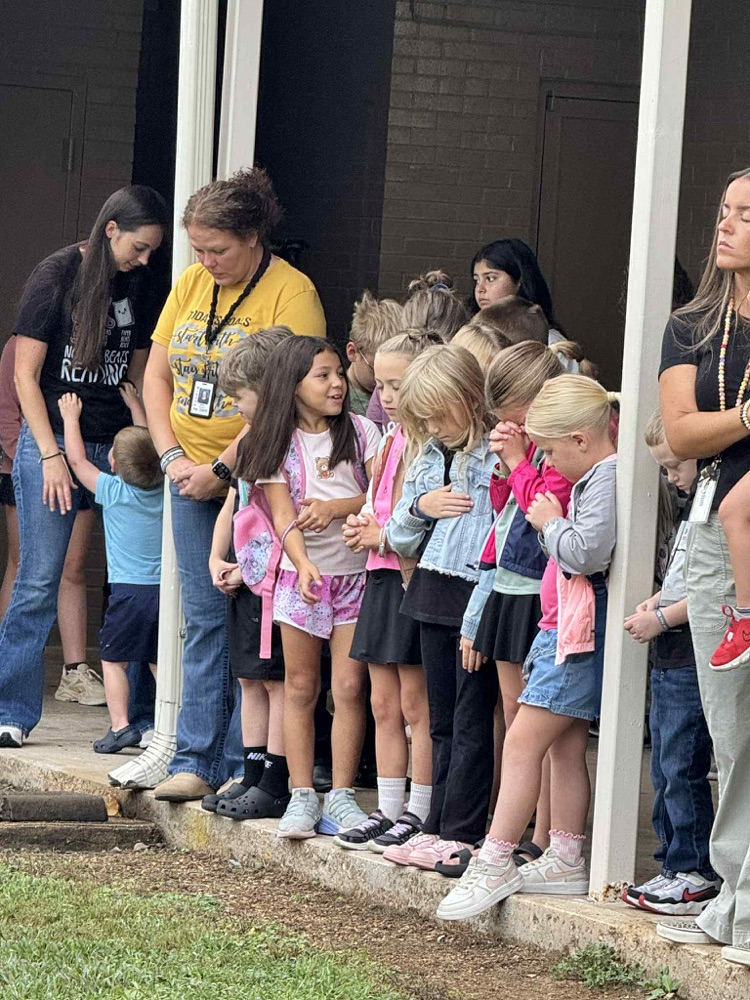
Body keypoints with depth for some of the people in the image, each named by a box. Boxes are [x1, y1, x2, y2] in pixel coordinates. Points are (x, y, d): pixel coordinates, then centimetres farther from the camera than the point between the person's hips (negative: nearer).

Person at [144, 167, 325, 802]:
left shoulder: (291, 294, -11)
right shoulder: (192, 284, 9)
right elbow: (156, 376, 14)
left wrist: (221, 468, -16)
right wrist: (173, 455, 1)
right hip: (192, 479, 5)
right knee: (205, 619, 5)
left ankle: (242, 765, 1)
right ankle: (196, 761, 6)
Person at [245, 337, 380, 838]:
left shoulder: (361, 431, 3)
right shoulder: (278, 443, 1)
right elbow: (283, 515, -7)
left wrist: (337, 507, -16)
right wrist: (303, 565, -23)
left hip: (355, 573, 0)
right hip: (302, 573, 0)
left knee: (349, 685, -4)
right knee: (301, 687, 3)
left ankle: (342, 795, 2)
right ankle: (302, 795, 9)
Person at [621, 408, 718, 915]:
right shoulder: (690, 506, 17)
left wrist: (662, 618, -15)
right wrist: (653, 604, 10)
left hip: (694, 658, -11)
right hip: (669, 659, 11)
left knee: (682, 767, -8)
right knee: (665, 768, 14)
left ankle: (697, 874, -3)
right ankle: (676, 866, 20)